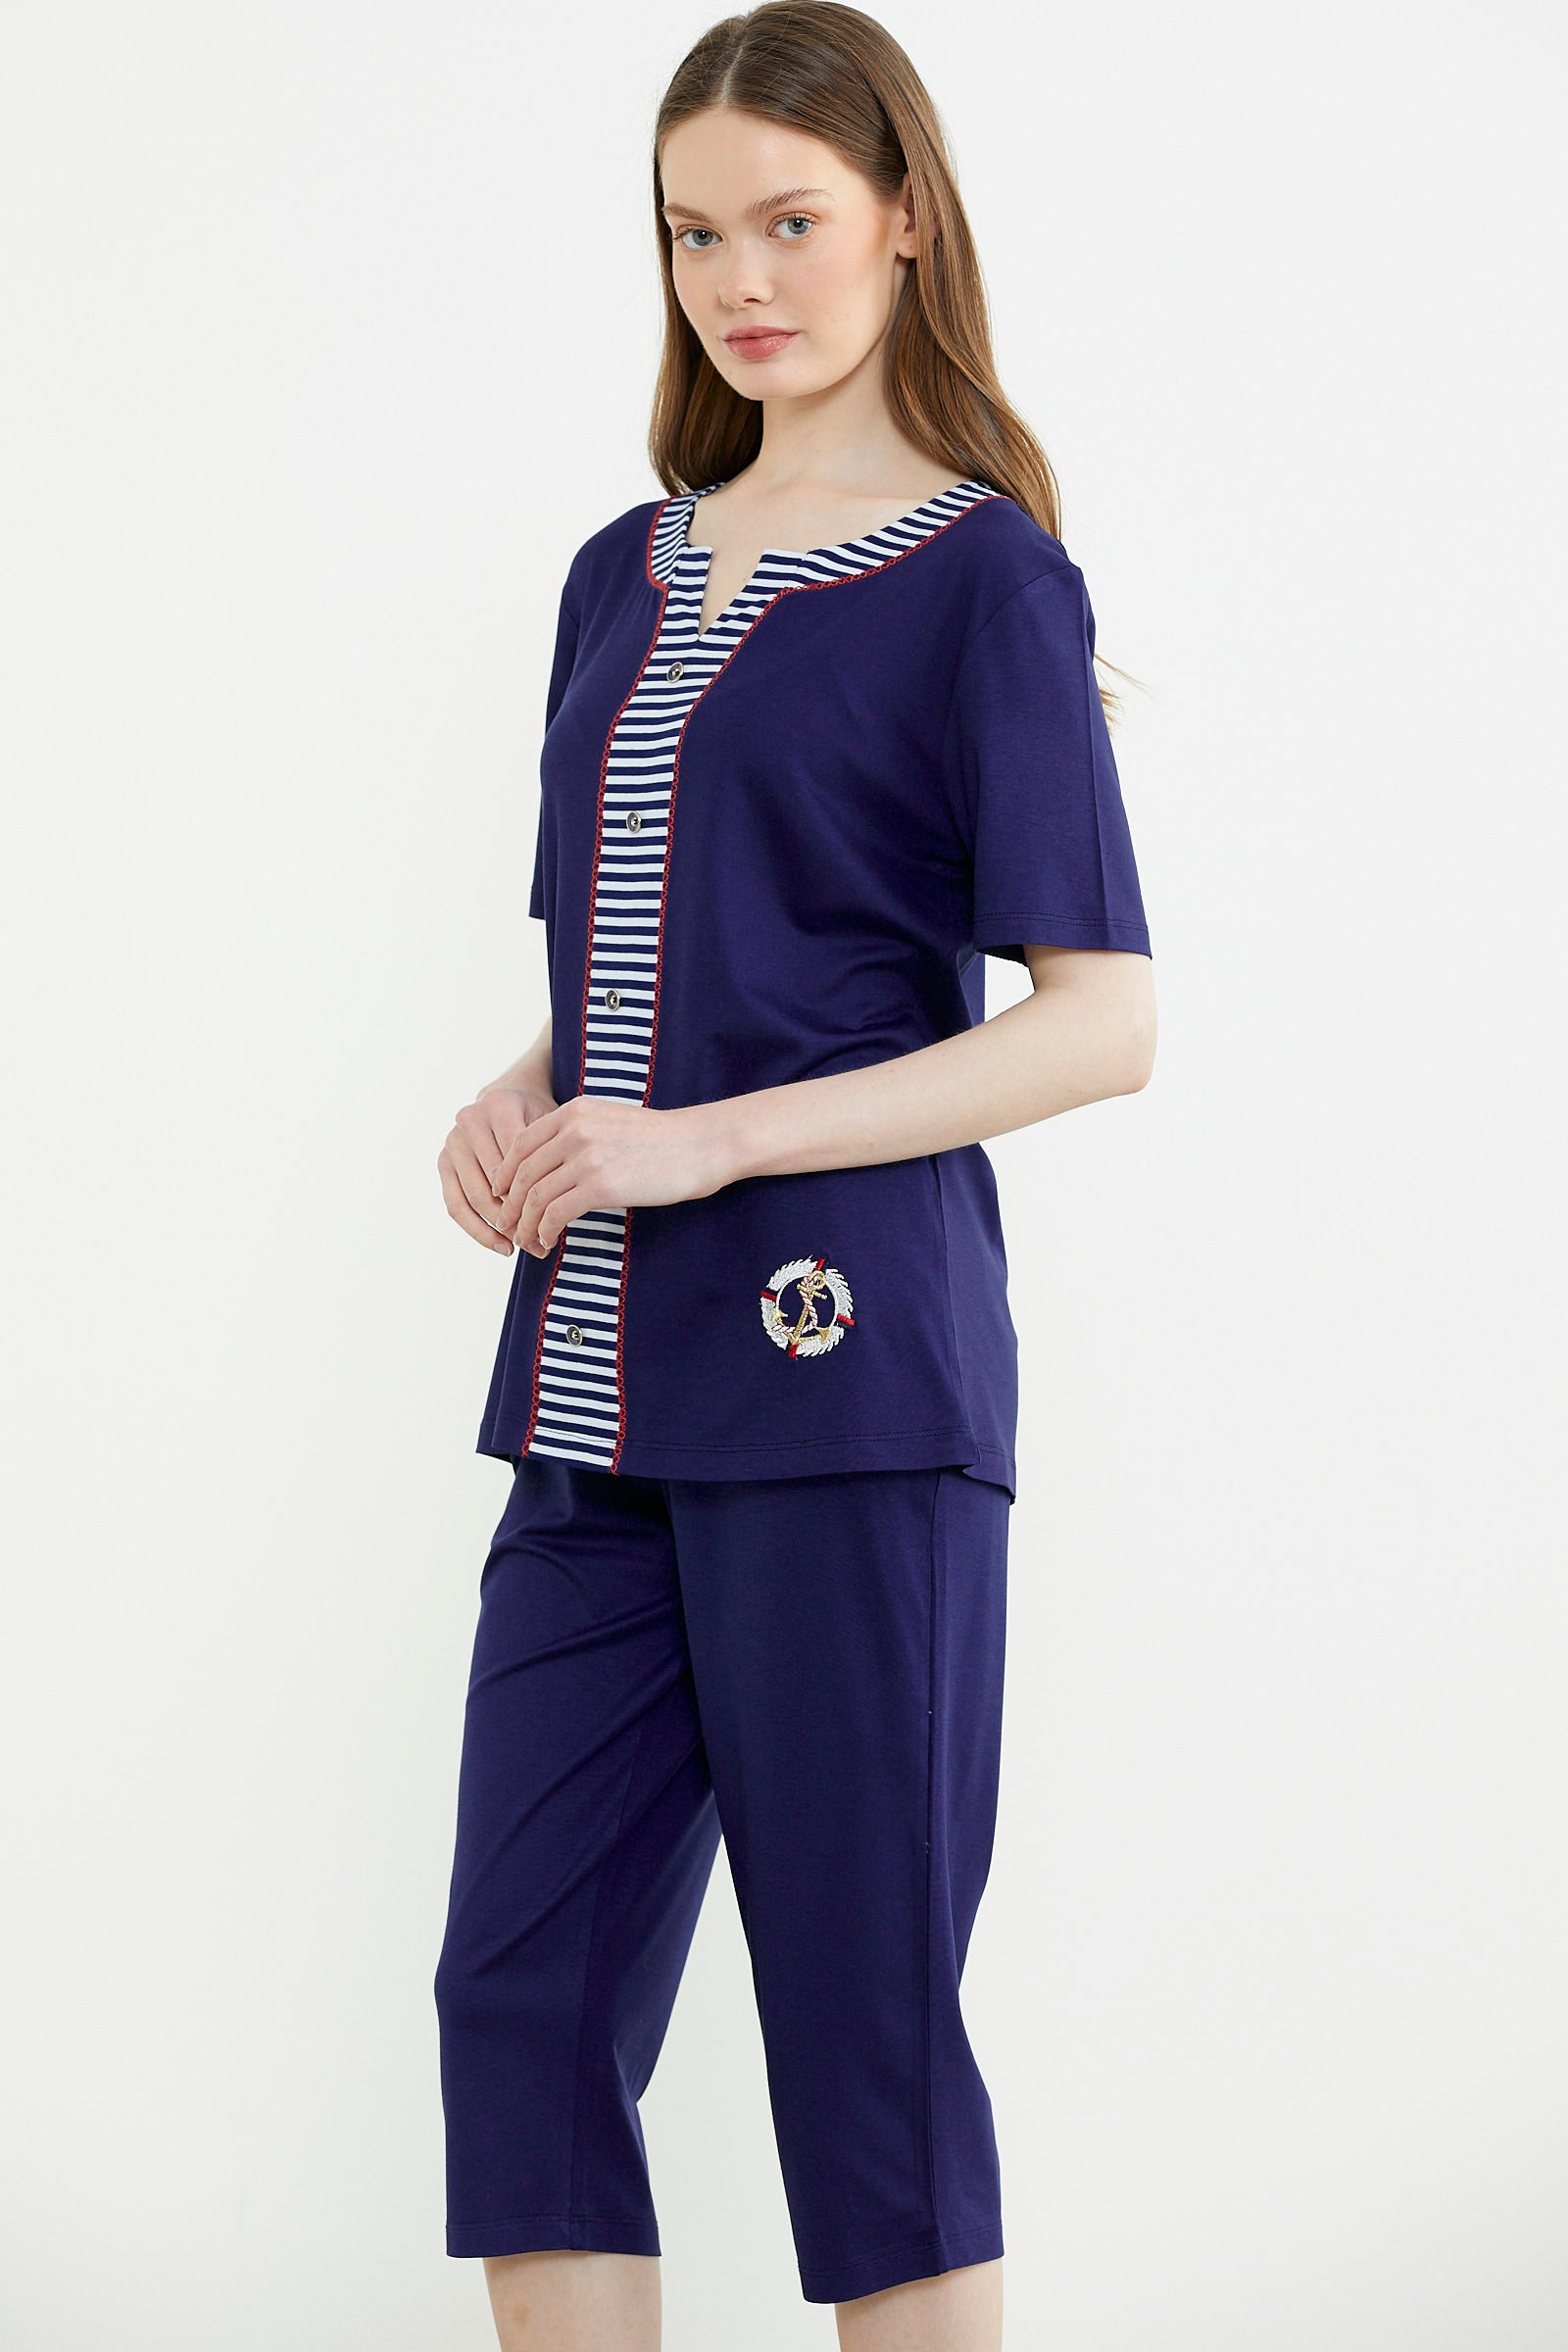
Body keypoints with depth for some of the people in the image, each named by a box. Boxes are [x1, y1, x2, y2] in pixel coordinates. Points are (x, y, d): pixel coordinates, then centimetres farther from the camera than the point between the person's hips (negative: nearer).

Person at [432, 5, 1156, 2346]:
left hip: (841, 1376, -6)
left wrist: (706, 1143, -17)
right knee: (520, 1995, 5)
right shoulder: (626, 576, 17)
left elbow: (1102, 1023, -10)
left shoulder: (982, 575, -3)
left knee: (859, 2018, 0)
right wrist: (520, 1101, 1)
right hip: (596, 1394, 7)